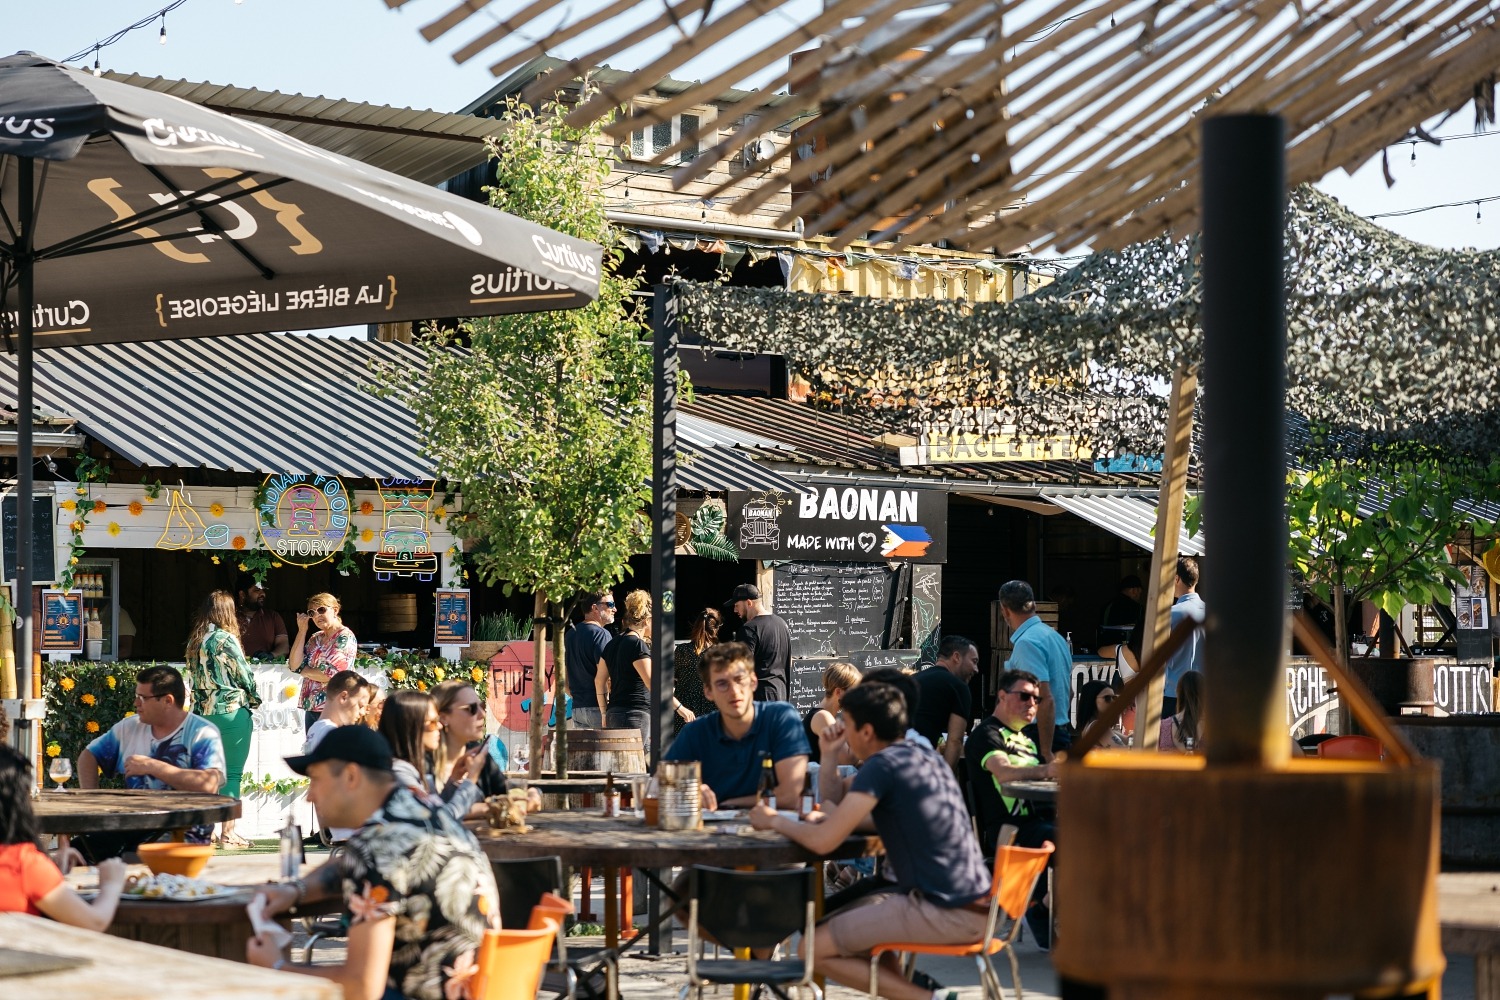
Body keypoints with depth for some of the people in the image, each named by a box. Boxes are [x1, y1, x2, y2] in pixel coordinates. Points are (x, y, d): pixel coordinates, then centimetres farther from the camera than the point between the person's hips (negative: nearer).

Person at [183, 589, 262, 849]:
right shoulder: (225, 640, -11)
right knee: (231, 774, -2)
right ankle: (228, 833, -2)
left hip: (203, 712, 7)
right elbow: (245, 676, -5)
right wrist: (253, 701, 12)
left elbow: (193, 679, 11)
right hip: (231, 713, -7)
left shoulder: (194, 642, 8)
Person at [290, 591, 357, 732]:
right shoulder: (316, 638, 15)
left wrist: (304, 671, -1)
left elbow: (331, 674, -18)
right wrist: (302, 630, 2)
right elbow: (294, 665, 3)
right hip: (311, 707, 8)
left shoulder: (345, 637, -9)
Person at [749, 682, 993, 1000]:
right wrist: (829, 754, 19)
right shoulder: (928, 758, 17)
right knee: (847, 916, 27)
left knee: (816, 949, -1)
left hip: (944, 914, -9)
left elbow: (823, 841, -15)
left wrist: (775, 820, 1)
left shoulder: (882, 765, -11)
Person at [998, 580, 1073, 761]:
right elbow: (1068, 693, 24)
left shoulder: (1026, 643, -15)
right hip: (1062, 732, 9)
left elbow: (1045, 699, -22)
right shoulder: (1055, 636, 15)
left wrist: (1046, 752, -22)